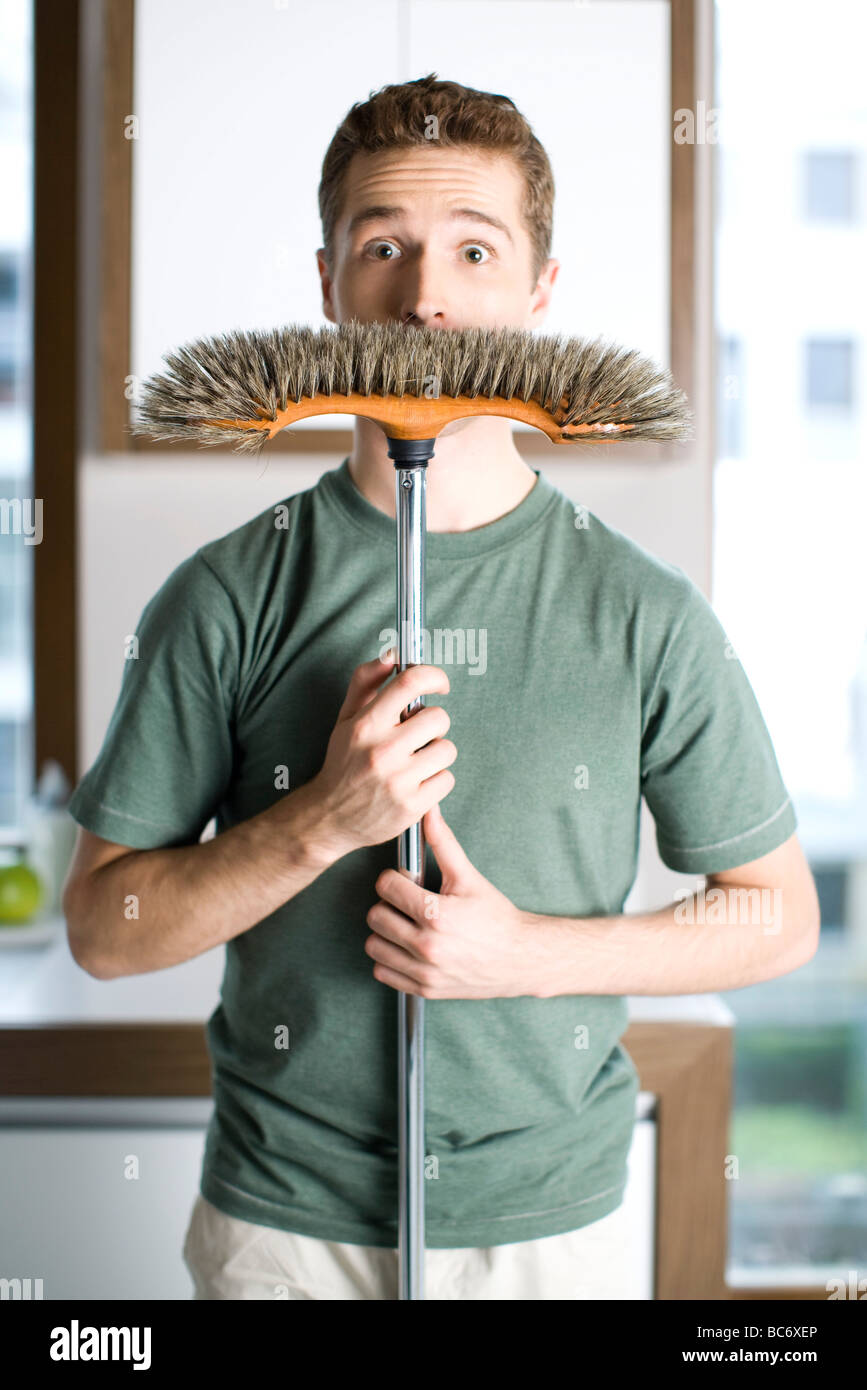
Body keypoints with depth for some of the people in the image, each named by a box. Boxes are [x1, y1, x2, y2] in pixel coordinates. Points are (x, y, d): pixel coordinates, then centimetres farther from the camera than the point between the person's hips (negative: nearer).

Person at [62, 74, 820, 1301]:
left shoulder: (645, 611, -8)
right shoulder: (228, 598, -7)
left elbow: (778, 918, 0)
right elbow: (103, 929, -5)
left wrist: (530, 952, -15)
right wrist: (324, 819, -20)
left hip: (558, 1214, 1)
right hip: (283, 1218, 0)